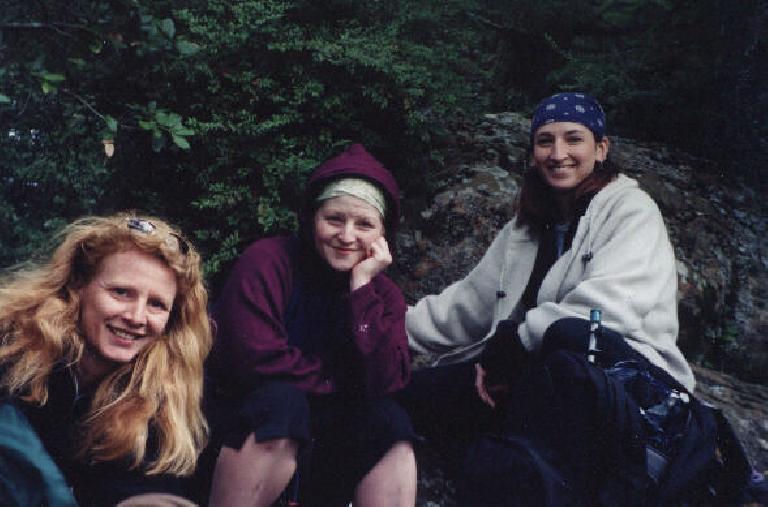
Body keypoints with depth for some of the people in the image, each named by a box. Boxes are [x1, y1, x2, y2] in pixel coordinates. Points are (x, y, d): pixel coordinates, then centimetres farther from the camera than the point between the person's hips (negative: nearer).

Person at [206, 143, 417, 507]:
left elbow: (385, 382, -16)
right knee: (282, 400, -33)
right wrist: (337, 382, -12)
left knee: (390, 420, -20)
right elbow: (255, 358, -26)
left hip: (319, 442, 4)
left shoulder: (384, 295, 0)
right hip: (247, 430, -4)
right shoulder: (267, 260, -13)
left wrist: (362, 287, -19)